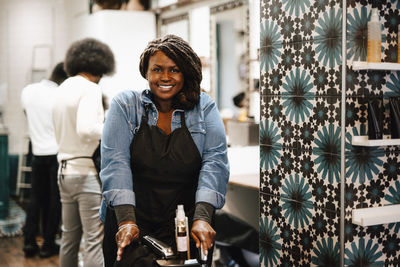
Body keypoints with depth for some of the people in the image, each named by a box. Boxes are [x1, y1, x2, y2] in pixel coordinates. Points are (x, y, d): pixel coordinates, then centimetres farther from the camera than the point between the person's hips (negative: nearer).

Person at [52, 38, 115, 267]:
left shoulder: (63, 89, 14)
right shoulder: (90, 89, -13)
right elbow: (86, 128, -27)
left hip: (65, 169, 9)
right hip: (86, 171, -9)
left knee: (70, 238, 16)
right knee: (94, 240, -4)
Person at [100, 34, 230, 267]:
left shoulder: (204, 107, 8)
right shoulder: (125, 105, 6)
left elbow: (215, 161, -4)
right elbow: (115, 161, -5)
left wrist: (202, 218, -19)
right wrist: (126, 219, -19)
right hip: (133, 222, 0)